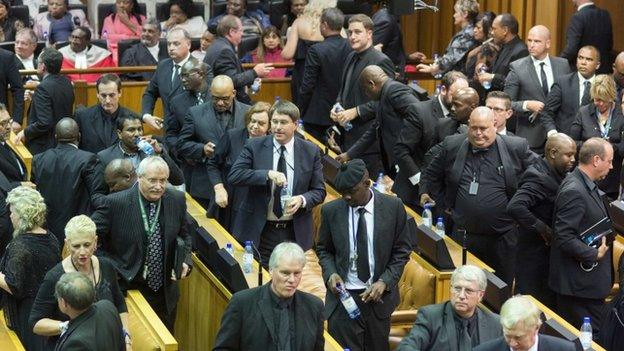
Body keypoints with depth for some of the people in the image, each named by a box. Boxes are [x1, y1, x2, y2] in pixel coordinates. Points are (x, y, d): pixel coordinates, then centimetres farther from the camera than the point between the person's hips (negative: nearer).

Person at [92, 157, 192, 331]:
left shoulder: (177, 200, -3)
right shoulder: (116, 202, -16)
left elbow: (184, 234, 12)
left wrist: (185, 261, -5)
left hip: (165, 291, 4)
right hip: (128, 288, -4)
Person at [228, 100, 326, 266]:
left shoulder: (311, 151, 2)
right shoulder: (254, 146, -2)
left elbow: (319, 191, 5)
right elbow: (233, 176, -13)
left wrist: (302, 200, -17)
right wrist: (268, 174, -25)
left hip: (295, 233, 1)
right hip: (260, 231, -1)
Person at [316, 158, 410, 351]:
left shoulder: (393, 207, -5)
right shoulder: (331, 211, -2)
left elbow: (401, 251, 2)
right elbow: (323, 249, 11)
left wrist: (384, 282, -10)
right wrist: (330, 273, -9)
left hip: (378, 295, 0)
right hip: (343, 295, 0)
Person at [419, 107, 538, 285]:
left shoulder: (516, 148, -4)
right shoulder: (453, 146, 4)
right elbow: (431, 174, 19)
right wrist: (425, 192, 7)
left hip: (501, 238, -2)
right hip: (462, 235, 2)